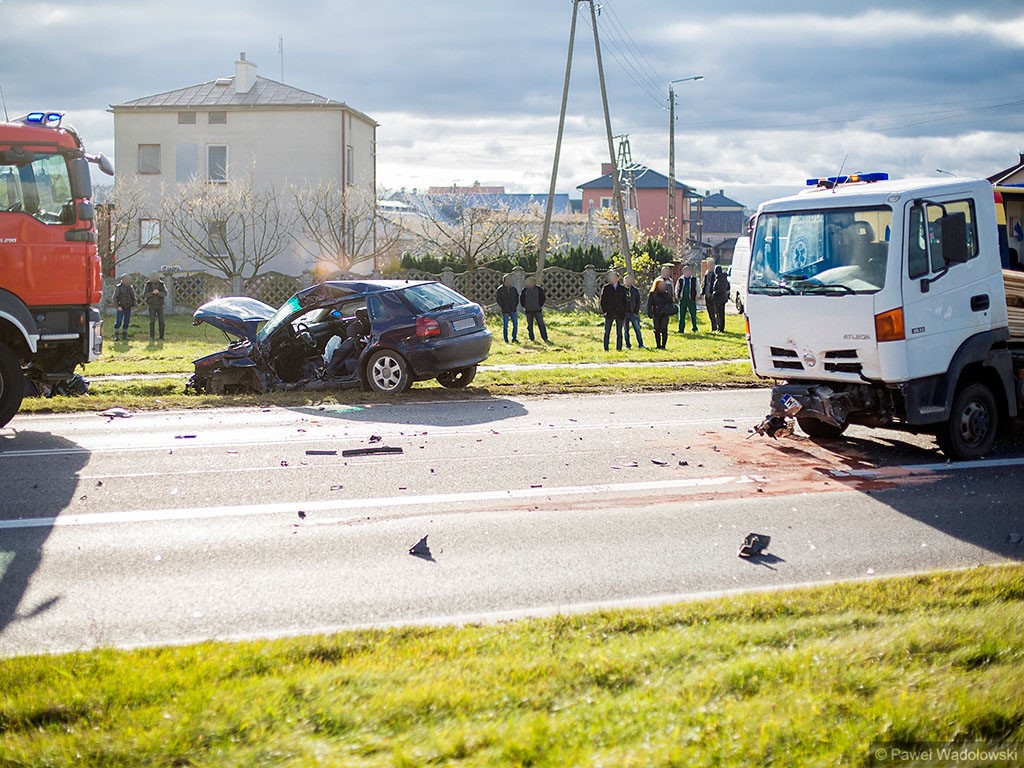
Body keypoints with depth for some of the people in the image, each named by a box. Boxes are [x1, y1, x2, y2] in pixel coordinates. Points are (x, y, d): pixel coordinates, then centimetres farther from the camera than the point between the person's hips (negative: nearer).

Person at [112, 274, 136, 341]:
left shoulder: (131, 288, 7)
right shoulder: (118, 287, -6)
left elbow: (134, 297, 16)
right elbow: (115, 298, -9)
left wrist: (134, 305, 3)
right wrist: (118, 306, -18)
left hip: (128, 308, 4)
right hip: (120, 308, -4)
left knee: (126, 322, 6)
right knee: (118, 322, -6)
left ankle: (124, 335, 12)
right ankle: (116, 336, -2)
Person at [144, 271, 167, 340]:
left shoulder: (162, 284, -3)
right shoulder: (148, 284, -6)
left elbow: (165, 293, -16)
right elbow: (145, 294, -16)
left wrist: (158, 292, -36)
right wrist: (152, 292, -34)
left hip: (160, 306, 1)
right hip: (152, 306, -1)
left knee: (161, 321, -4)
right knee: (152, 322, -6)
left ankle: (161, 336, 6)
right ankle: (151, 337, 2)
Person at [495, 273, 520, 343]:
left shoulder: (513, 289, 8)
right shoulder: (500, 289, -5)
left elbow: (517, 297, 18)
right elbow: (497, 298, -5)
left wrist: (516, 305, 8)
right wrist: (501, 307, -9)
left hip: (513, 310, 4)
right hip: (505, 311, -4)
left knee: (515, 324, -1)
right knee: (505, 326, 1)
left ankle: (514, 338, 9)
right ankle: (506, 340, 8)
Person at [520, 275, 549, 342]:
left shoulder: (539, 289, -2)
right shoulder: (525, 290, 3)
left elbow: (543, 298, 3)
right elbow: (521, 299, 12)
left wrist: (540, 306, -4)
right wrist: (525, 307, 4)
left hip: (537, 310, -2)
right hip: (528, 311, 2)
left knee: (541, 324, -6)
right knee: (530, 325, 6)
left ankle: (545, 339, -6)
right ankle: (531, 338, 14)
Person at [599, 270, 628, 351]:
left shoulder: (622, 288, 7)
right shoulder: (606, 288, 4)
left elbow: (625, 301, 8)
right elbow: (602, 300, 4)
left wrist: (624, 312, 0)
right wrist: (604, 311, -5)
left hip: (620, 314, 1)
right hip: (609, 314, -1)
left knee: (619, 333, 4)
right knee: (607, 333, 1)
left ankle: (619, 348, 8)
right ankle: (606, 349, 4)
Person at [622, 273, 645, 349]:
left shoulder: (635, 290, 4)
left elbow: (638, 302, 7)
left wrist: (636, 312, -2)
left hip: (633, 313, 0)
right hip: (624, 313, 0)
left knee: (637, 329, -4)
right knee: (626, 330, 5)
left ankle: (641, 344, 2)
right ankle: (627, 345, 12)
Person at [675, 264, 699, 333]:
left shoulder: (694, 279, 3)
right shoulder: (680, 279, 5)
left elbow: (697, 288, 9)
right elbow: (677, 288, 15)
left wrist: (696, 296, 1)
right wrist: (677, 296, 5)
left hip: (691, 299, -1)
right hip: (683, 299, 1)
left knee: (693, 314, 4)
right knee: (682, 315, 2)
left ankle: (694, 327, 19)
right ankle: (681, 329, 7)